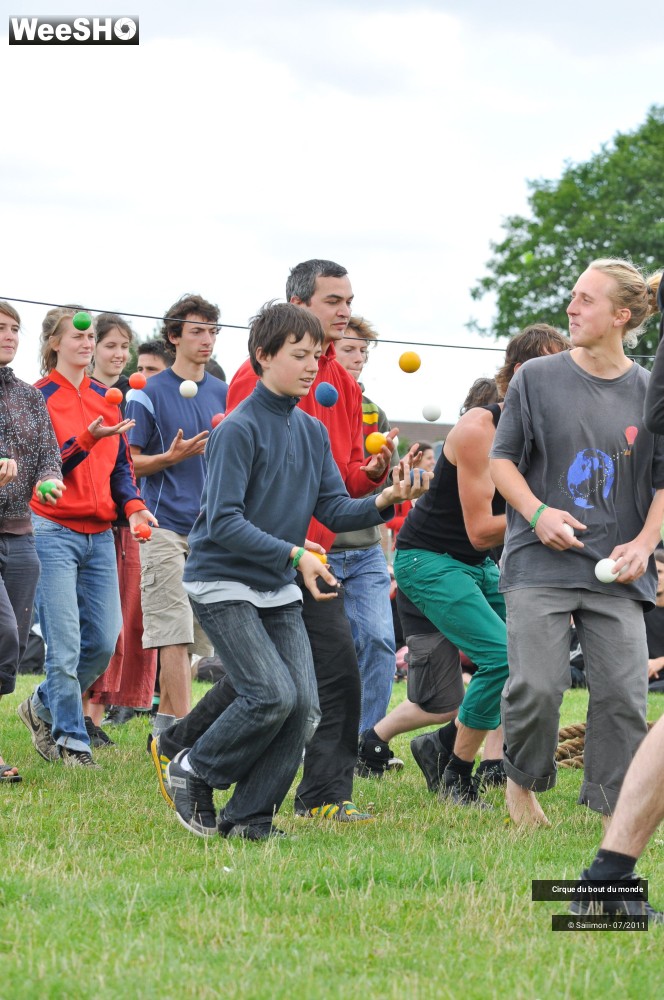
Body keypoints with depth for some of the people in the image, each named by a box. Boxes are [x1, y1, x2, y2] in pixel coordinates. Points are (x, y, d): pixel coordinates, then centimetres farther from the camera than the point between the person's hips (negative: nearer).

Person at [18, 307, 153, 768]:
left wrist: (132, 504, -1)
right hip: (54, 533, -6)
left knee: (105, 641, 4)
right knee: (66, 647, -7)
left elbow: (121, 462, 17)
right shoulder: (39, 398, -4)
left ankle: (43, 708, 25)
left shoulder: (105, 397, 14)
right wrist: (88, 439, -24)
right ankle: (71, 741, 3)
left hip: (100, 535, 6)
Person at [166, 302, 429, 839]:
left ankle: (249, 817, 5)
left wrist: (383, 501, -14)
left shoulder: (313, 431, 9)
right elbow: (223, 522, -21)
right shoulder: (239, 429, -14)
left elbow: (335, 509, 6)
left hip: (281, 591, 7)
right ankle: (194, 772, 3)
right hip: (224, 585, -7)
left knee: (304, 706, -5)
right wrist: (294, 554, -28)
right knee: (273, 694, -19)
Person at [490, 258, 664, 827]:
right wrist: (537, 512, -9)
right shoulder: (537, 379, 3)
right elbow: (503, 458, 8)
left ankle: (612, 804, 9)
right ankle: (524, 782, 16)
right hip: (540, 564, -1)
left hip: (616, 570, 1)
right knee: (537, 687, -10)